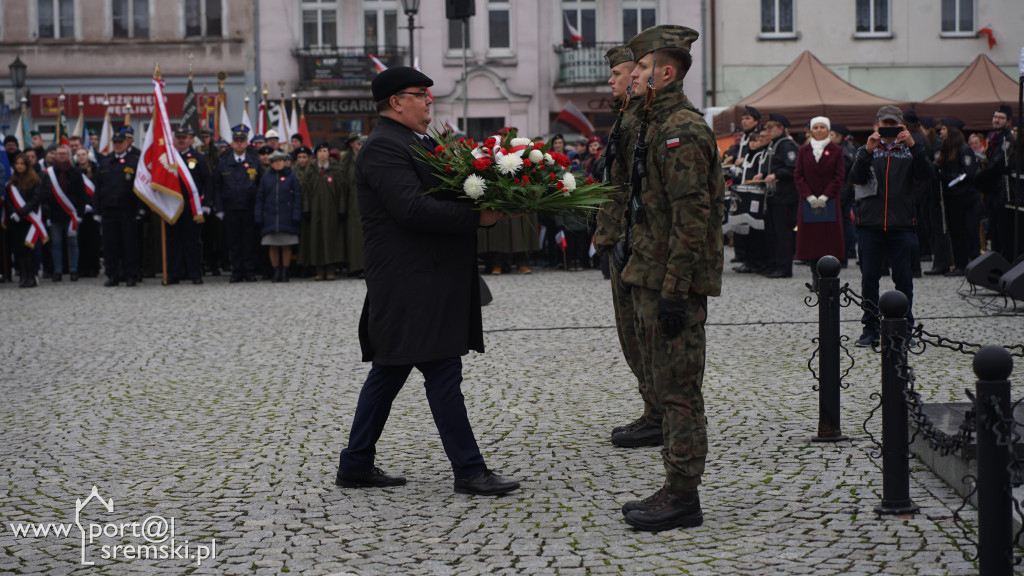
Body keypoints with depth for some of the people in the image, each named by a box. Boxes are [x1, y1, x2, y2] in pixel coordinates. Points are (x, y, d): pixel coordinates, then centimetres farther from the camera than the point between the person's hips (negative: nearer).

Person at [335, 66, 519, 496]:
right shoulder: (384, 147, -15)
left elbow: (439, 196, 17)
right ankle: (469, 471, -1)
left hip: (427, 281, 11)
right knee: (442, 371, -7)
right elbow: (413, 208, -26)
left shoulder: (415, 142, 18)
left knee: (389, 372, 14)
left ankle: (356, 465, 22)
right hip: (411, 286, -11)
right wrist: (478, 218, -23)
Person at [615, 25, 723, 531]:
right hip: (651, 278, 11)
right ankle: (676, 489, 22)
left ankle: (682, 498, 2)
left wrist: (674, 292, -23)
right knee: (664, 386, 14)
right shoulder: (658, 124, 17)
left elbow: (691, 218, -21)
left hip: (673, 283, -11)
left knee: (678, 390, -5)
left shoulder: (682, 131, -16)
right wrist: (631, 253, 22)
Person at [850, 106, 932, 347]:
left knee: (903, 279, 0)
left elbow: (926, 173, -8)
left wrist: (913, 145, -20)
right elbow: (856, 177, -7)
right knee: (869, 278, 3)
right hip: (870, 225, 0)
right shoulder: (867, 151, 10)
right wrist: (868, 151, -21)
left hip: (902, 225, 0)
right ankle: (870, 327, 11)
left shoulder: (909, 151, 10)